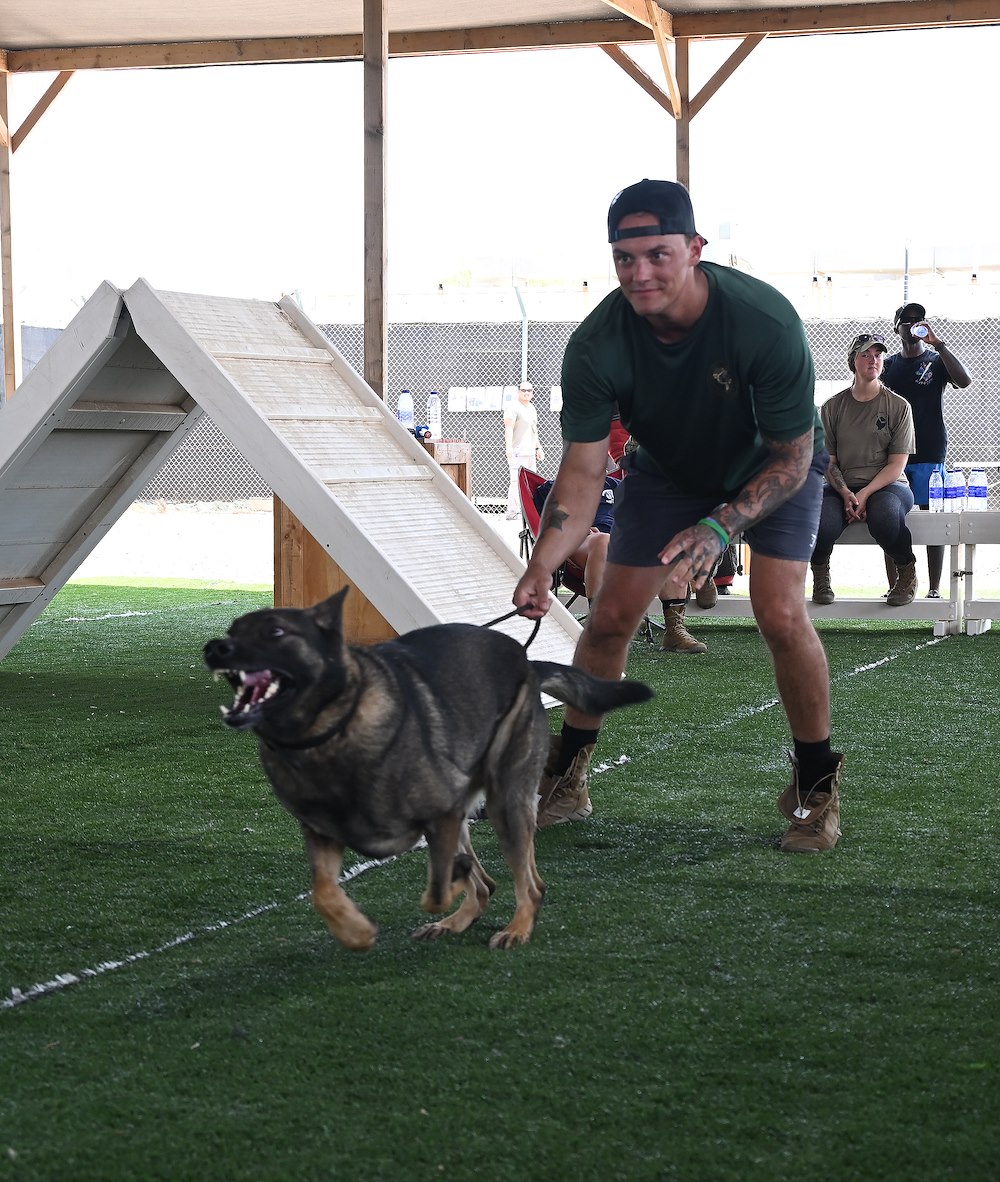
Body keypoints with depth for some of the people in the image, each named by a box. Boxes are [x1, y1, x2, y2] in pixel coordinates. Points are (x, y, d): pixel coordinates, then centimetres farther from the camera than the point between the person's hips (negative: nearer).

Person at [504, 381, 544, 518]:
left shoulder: (532, 409, 21)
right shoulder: (513, 408, -8)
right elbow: (508, 428, -17)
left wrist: (538, 448, 26)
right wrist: (509, 448, -27)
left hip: (530, 453, 9)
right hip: (517, 452, -9)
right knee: (517, 481, -15)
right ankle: (512, 512, -17)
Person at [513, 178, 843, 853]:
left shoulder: (766, 322, -37)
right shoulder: (598, 345, -29)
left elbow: (791, 457, -27)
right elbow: (584, 468, -26)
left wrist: (720, 526, -41)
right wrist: (543, 566, -41)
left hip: (774, 469, -3)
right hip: (667, 470, 3)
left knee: (781, 614, -21)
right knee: (611, 618, -2)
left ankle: (817, 786, 0)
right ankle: (567, 780, 18)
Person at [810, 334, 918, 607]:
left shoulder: (898, 406, 5)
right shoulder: (833, 407, 10)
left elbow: (897, 464, -1)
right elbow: (828, 460, 7)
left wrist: (865, 493, -16)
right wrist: (845, 494, -12)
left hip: (887, 485, -1)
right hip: (842, 488, 1)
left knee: (885, 513, -40)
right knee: (821, 521, -34)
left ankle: (907, 573, -11)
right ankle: (820, 574, 0)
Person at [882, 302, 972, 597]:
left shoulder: (936, 360, 6)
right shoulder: (888, 365, 14)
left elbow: (964, 381, -14)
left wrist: (937, 343, -17)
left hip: (929, 452, -3)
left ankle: (934, 589, -1)